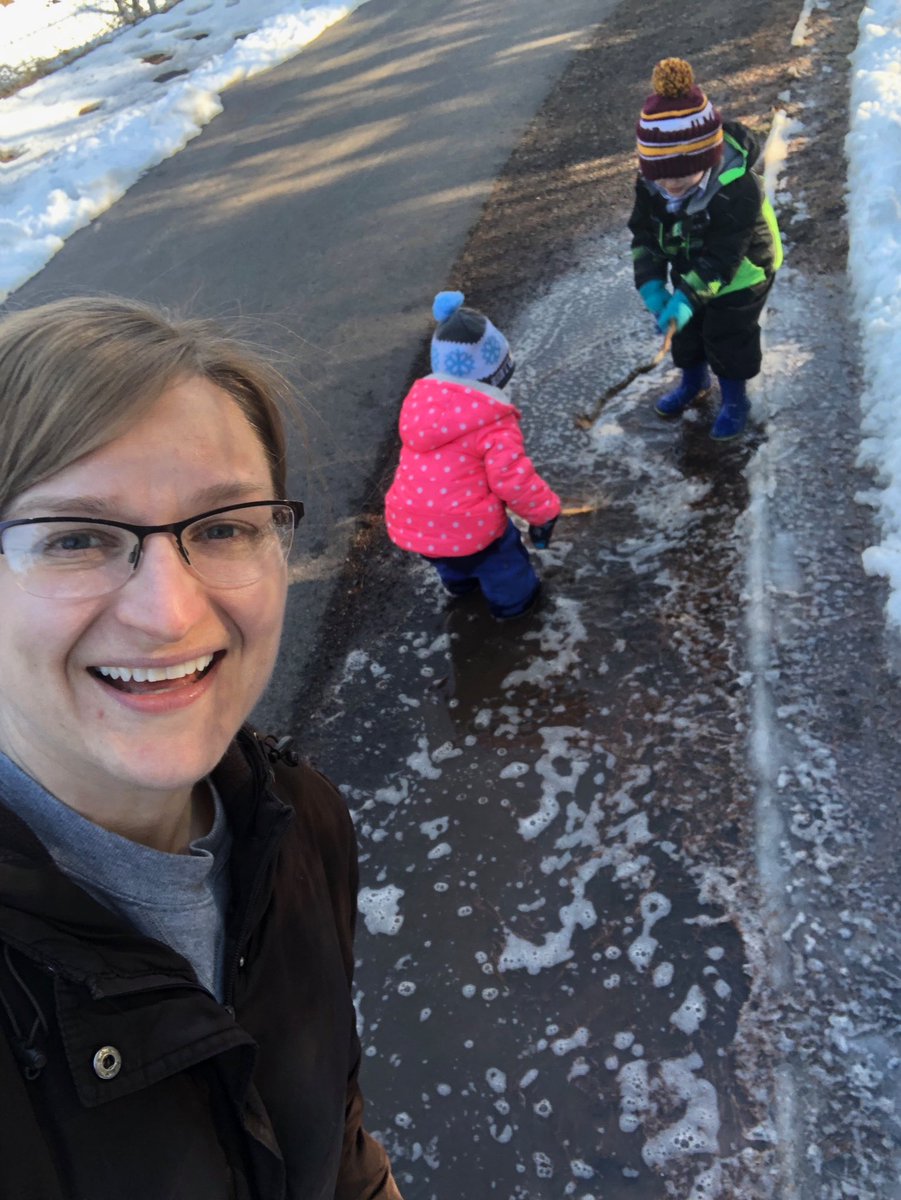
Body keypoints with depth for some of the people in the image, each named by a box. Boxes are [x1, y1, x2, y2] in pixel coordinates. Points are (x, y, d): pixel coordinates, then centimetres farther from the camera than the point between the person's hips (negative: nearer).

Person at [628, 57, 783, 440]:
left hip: (741, 273, -6)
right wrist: (650, 284, -26)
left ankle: (734, 398, 34)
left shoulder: (739, 190, -39)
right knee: (684, 327, 21)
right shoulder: (650, 183, -23)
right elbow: (644, 235, -13)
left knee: (728, 337, 7)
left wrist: (687, 296, -46)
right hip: (689, 270, 6)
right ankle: (693, 380, 49)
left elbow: (721, 260, -37)